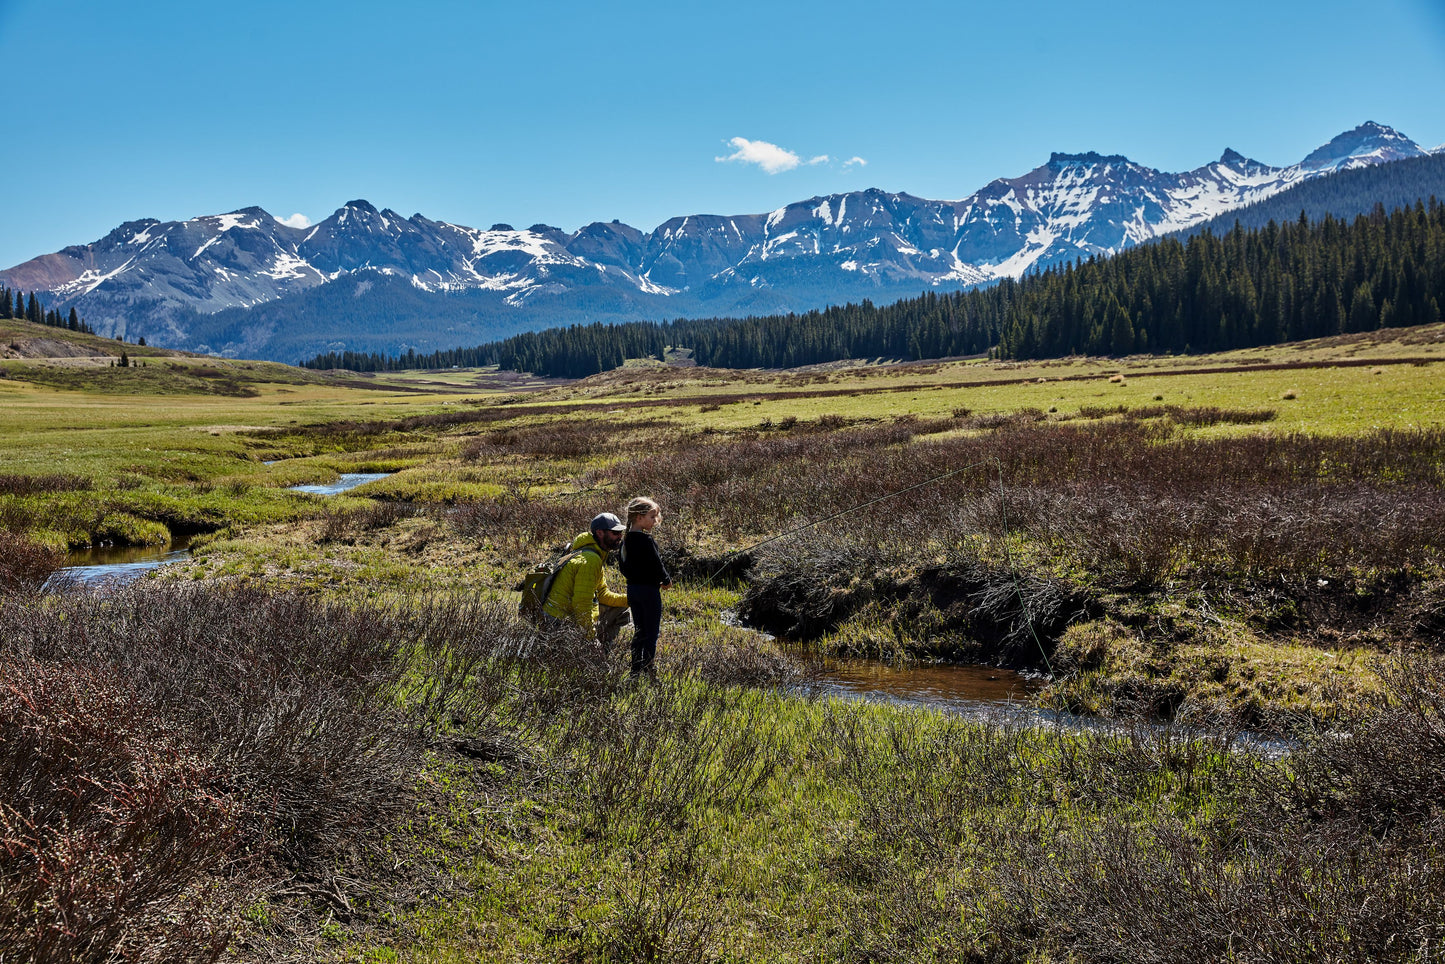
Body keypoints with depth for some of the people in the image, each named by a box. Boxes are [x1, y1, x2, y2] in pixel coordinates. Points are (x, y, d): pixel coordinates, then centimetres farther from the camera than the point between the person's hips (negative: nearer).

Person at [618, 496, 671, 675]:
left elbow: (622, 566, 15)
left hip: (632, 588, 8)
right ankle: (648, 670, -2)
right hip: (649, 589, -8)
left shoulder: (625, 540, 8)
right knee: (652, 633, -1)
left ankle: (635, 670, 18)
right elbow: (656, 565, -17)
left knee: (639, 632, 15)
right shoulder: (645, 540, -18)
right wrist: (666, 580, -1)